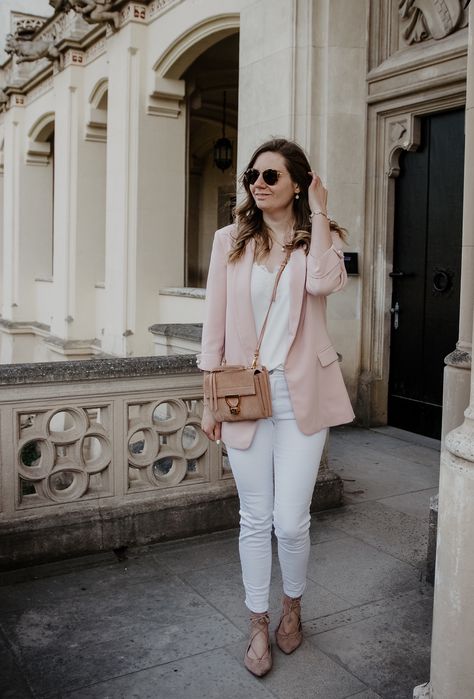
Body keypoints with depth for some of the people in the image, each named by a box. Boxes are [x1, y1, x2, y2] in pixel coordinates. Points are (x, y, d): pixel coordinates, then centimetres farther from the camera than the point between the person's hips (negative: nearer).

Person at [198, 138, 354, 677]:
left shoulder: (319, 239, 3)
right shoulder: (230, 240, 5)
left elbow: (324, 282, -22)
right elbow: (215, 323, 4)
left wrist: (319, 213, -11)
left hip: (300, 395, -1)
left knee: (290, 521, -1)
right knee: (255, 520, 9)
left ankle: (293, 607, 30)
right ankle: (259, 626, 28)